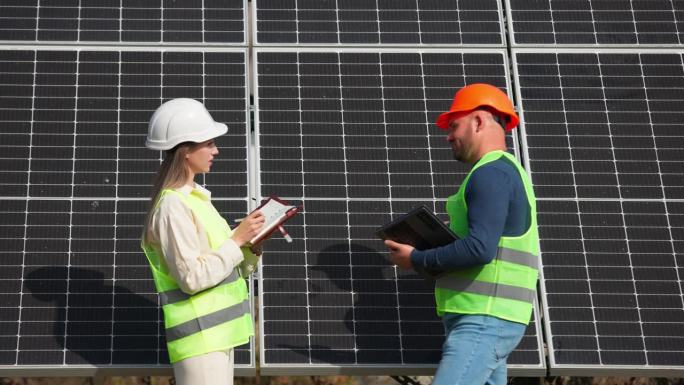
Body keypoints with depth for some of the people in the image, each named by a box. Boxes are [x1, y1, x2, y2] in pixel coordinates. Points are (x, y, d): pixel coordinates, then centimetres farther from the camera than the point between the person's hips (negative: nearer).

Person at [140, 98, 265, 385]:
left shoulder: (194, 198, 14)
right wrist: (237, 238, -17)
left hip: (217, 331, 10)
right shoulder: (173, 207, -15)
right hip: (199, 338, -9)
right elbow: (192, 278, -21)